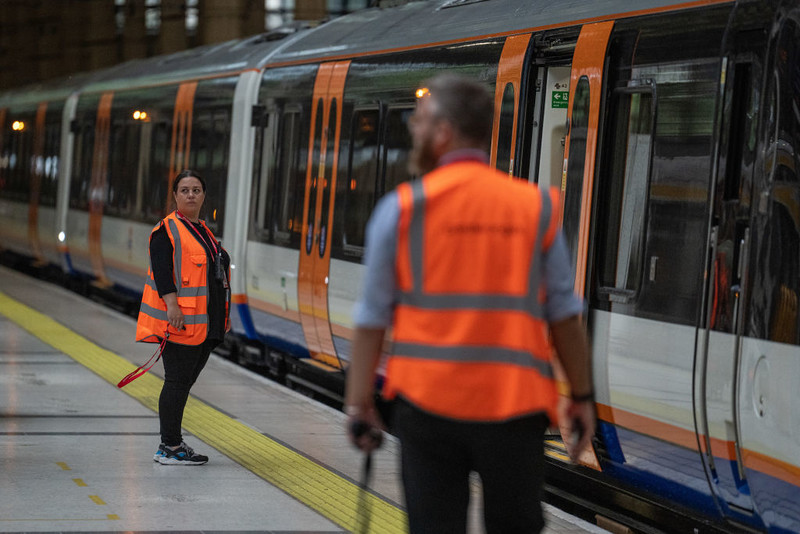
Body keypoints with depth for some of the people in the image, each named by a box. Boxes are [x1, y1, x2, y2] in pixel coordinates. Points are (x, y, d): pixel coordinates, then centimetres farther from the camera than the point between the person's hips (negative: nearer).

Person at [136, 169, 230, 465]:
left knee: (185, 381, 12)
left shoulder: (204, 231, 20)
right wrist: (172, 304, -27)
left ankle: (172, 439, 19)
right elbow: (161, 269, -17)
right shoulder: (166, 230, -7)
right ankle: (169, 447, -4)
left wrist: (222, 317, 24)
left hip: (204, 323, 8)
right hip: (179, 321, -8)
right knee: (178, 380, -8)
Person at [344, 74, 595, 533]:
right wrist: (582, 396, 12)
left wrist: (359, 403, 6)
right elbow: (564, 315, 5)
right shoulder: (536, 207, 4)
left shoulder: (401, 208, 0)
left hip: (427, 403, -1)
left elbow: (372, 318, 0)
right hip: (514, 404, 1)